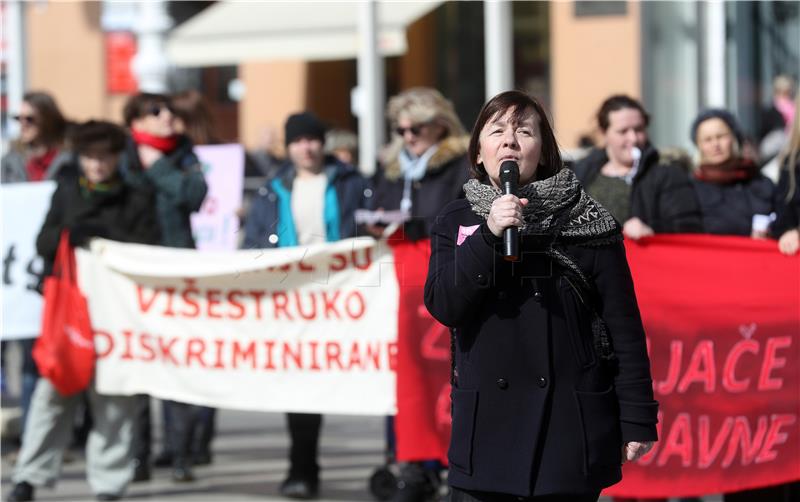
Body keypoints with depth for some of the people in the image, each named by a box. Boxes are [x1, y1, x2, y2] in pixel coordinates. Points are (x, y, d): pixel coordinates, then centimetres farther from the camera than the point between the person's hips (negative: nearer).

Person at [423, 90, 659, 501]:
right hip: (488, 427, 2)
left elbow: (623, 324, 0)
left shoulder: (585, 221, 0)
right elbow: (444, 306, -6)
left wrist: (637, 418, -4)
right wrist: (488, 236, -18)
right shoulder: (456, 221, 8)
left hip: (571, 426, -2)